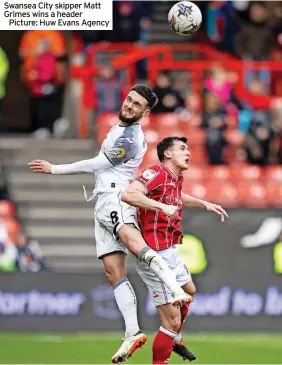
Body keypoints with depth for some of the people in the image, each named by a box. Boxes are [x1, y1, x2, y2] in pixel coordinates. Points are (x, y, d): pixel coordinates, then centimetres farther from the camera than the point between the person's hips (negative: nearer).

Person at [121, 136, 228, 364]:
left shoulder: (176, 178, 9)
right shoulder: (156, 174, -20)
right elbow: (128, 194, -37)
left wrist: (204, 204, 29)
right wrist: (162, 207, -41)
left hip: (170, 252, 11)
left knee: (188, 291, 35)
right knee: (172, 320, -10)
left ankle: (175, 340, 56)